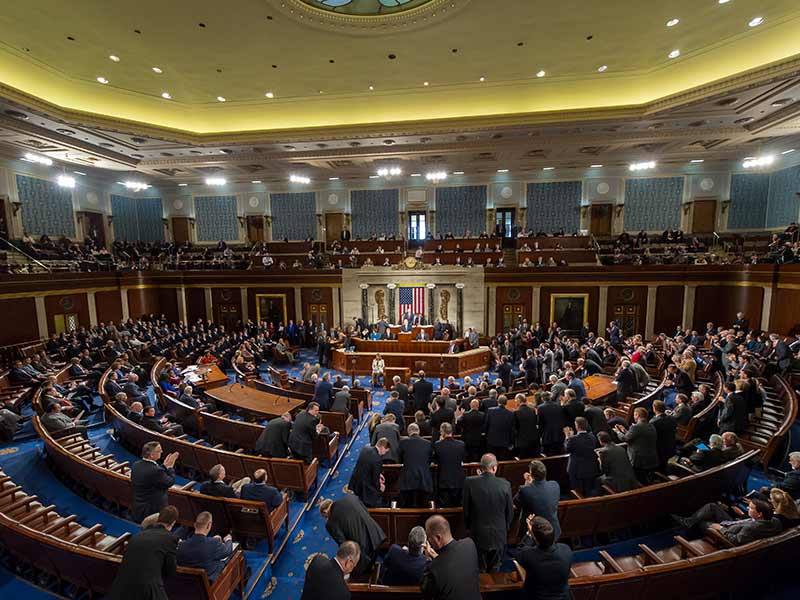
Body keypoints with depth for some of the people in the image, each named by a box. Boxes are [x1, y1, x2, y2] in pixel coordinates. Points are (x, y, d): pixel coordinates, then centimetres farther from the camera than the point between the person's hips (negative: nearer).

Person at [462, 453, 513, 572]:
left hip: (478, 535, -1)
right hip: (499, 535, 1)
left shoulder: (469, 482, -19)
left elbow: (466, 509, -8)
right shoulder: (505, 484, -17)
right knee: (495, 571, 23)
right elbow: (510, 512, -4)